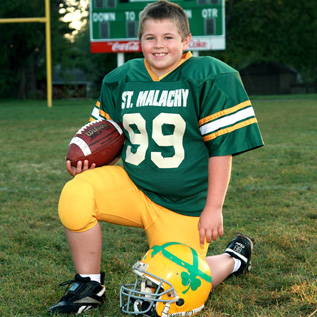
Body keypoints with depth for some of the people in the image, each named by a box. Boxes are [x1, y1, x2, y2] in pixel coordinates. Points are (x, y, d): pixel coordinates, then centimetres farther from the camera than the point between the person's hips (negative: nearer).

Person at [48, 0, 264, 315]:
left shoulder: (211, 79, -10)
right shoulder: (120, 80, 3)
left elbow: (222, 148, -10)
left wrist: (213, 208, -11)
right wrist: (84, 161, -7)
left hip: (184, 203, -3)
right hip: (131, 186, 4)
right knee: (75, 194, -24)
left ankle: (235, 257, 28)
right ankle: (89, 286, -3)